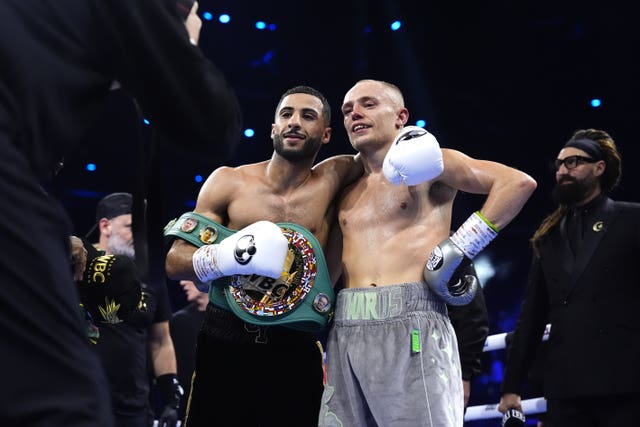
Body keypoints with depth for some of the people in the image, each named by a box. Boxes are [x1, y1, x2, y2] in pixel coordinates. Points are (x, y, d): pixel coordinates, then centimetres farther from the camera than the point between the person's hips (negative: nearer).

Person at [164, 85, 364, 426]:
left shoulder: (330, 180, 1)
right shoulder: (229, 182, 2)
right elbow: (174, 261, 1)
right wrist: (225, 256, -18)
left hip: (295, 353, 0)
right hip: (224, 345, 0)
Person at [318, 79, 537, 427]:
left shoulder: (426, 166, 6)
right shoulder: (347, 193, 23)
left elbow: (519, 182, -5)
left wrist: (462, 248, -9)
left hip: (410, 326, -6)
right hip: (345, 333, 6)